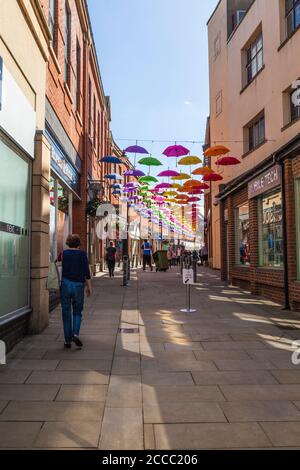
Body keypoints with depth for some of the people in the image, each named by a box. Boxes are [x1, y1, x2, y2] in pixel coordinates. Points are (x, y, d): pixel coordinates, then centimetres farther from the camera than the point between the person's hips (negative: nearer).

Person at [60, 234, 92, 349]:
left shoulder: (63, 253, 2)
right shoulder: (82, 254, -3)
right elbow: (86, 272, -6)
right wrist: (89, 286, 1)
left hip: (65, 284, 1)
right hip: (78, 285, -1)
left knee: (66, 313, 10)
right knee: (77, 312, 14)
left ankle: (67, 340, 13)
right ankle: (76, 334, -6)